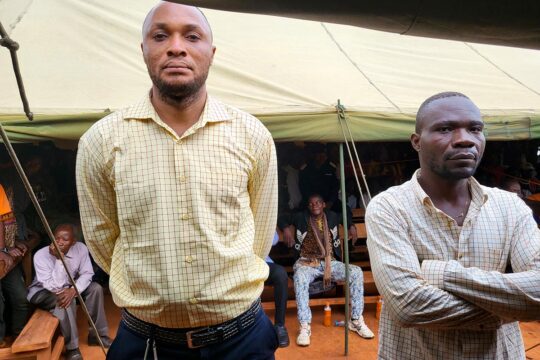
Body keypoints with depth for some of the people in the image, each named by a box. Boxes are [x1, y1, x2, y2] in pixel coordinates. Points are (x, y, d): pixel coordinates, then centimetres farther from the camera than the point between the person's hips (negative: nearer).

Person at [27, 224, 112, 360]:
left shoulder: (81, 248, -19)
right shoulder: (41, 255, -29)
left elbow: (87, 274, -15)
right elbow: (56, 287, -34)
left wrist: (73, 290, -33)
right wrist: (59, 259, -41)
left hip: (67, 287, 5)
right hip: (42, 292, -4)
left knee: (95, 288, -17)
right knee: (65, 302, -35)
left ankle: (97, 335, -4)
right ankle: (71, 347, -19)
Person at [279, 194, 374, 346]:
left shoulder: (332, 216, 15)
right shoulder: (301, 217, 8)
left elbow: (346, 214, 33)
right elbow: (283, 219, 19)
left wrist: (351, 226, 13)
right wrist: (286, 228, -2)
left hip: (330, 262, 3)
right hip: (307, 262, -3)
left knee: (356, 272, -22)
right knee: (299, 277, -38)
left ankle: (356, 320, -13)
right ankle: (305, 326, -34)